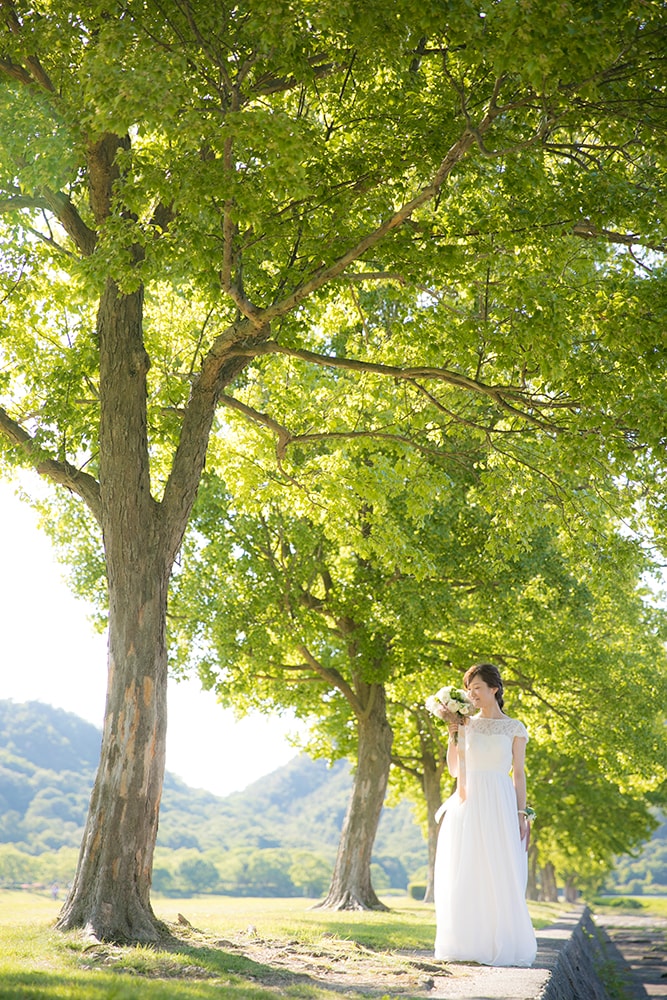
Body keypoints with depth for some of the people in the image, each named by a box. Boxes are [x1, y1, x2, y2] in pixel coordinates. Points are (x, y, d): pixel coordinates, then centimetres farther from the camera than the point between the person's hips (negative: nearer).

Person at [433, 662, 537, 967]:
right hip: (468, 804, 2)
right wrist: (453, 733, -1)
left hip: (499, 804, -2)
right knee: (465, 875, 0)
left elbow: (518, 773, 5)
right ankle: (466, 945, 5)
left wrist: (521, 814, -2)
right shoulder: (466, 724, 10)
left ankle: (501, 946, 5)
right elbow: (454, 770, 7)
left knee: (502, 874, -3)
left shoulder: (514, 728, 6)